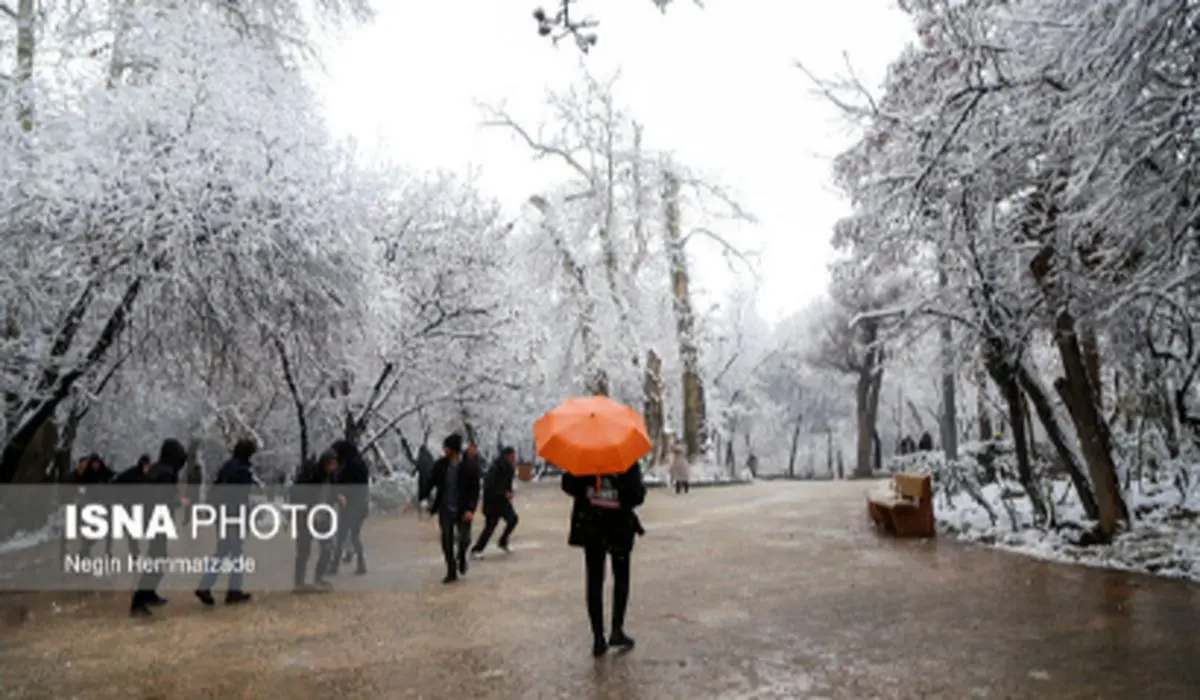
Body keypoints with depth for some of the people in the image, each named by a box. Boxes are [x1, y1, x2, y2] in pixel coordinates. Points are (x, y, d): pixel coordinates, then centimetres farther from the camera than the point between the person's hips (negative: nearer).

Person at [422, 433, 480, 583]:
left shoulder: (470, 467, -11)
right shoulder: (440, 465, -3)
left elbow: (475, 491, -10)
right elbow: (430, 484, 2)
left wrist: (470, 509, -19)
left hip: (463, 510, -2)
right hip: (445, 509, 2)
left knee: (464, 539, 3)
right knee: (447, 542, 5)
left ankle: (462, 556, 37)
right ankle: (451, 572, 19)